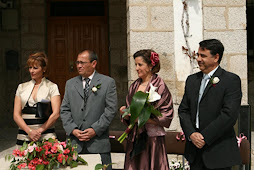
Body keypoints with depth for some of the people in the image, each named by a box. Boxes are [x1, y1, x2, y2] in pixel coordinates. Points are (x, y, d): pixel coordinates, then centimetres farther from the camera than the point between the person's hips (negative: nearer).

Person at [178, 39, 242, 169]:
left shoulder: (231, 80, -7)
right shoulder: (192, 80, 12)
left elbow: (229, 114, -16)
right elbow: (183, 110, 10)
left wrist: (205, 137, -15)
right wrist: (191, 134, -7)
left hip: (218, 151, -5)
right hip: (194, 149, 5)